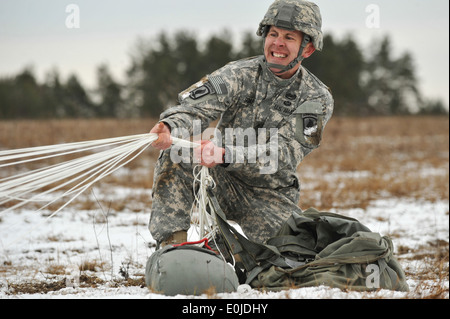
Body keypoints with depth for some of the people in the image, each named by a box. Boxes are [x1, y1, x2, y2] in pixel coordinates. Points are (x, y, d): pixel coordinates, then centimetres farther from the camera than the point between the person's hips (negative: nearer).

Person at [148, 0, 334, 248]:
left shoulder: (317, 99, -9)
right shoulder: (240, 74, -6)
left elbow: (284, 154, -24)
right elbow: (195, 107, -21)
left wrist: (225, 155, -42)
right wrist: (170, 127, -48)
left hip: (270, 196, 0)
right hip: (223, 180, 0)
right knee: (175, 152, -25)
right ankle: (172, 240, -26)